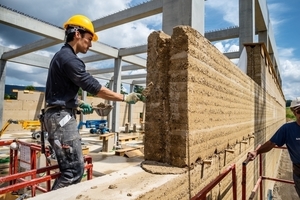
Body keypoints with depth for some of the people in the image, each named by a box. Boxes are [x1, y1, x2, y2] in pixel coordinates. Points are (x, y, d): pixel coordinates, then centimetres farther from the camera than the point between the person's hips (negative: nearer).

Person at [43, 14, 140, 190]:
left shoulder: (62, 56, 19)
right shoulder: (68, 58, -14)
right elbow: (93, 86, -19)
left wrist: (79, 103, 15)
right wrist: (124, 98, -14)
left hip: (60, 115, 11)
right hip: (61, 116, -11)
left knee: (71, 167, 14)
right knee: (74, 169, -9)